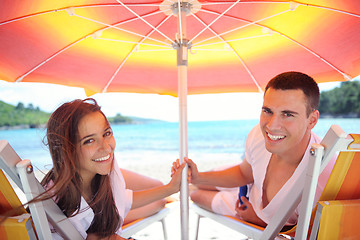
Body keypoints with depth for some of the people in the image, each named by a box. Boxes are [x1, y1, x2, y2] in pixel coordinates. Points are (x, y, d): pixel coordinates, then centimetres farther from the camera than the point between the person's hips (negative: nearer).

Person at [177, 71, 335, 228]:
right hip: (253, 196, 4)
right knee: (195, 193, 21)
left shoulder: (323, 181, -44)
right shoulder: (259, 134, -25)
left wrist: (259, 220, -21)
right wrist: (198, 178, -13)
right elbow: (244, 174, -3)